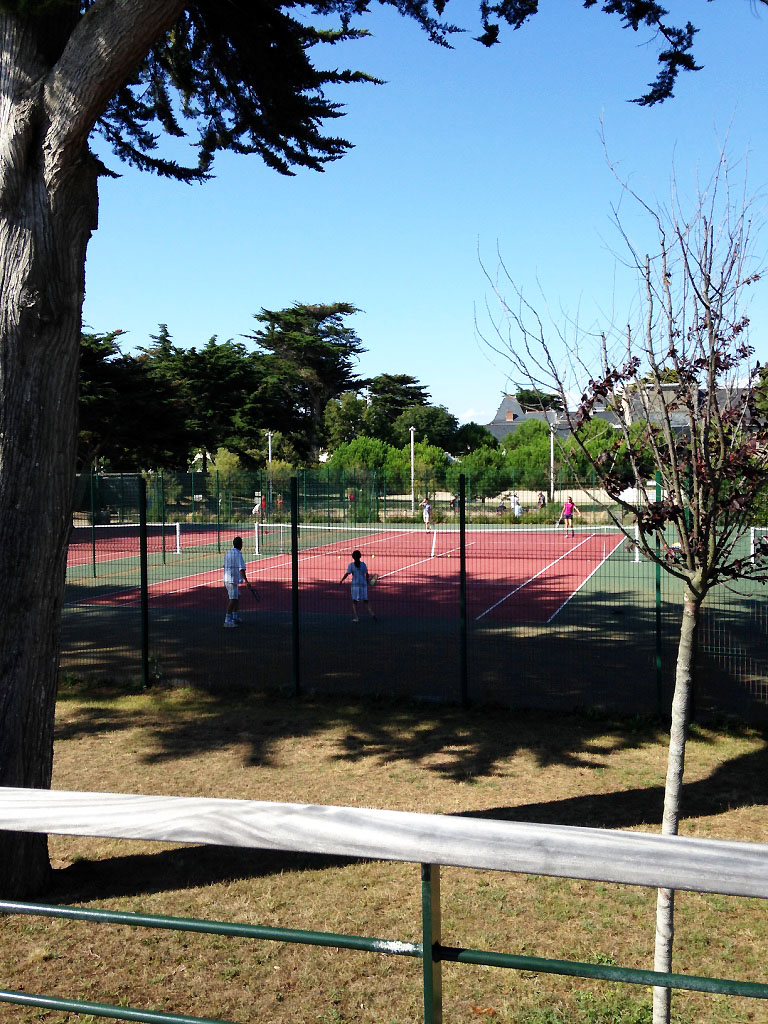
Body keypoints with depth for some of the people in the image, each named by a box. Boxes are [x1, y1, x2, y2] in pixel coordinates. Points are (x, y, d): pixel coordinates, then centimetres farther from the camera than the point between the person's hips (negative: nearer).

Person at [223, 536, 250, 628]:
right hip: (232, 580, -9)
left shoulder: (228, 553, 11)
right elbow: (241, 568, -24)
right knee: (233, 600, -10)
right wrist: (245, 579, -29)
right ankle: (227, 621, -15)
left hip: (226, 579, 9)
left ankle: (235, 617, 29)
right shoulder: (238, 554, -15)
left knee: (237, 597, 21)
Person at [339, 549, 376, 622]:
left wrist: (341, 581, 4)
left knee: (354, 601, 10)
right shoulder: (363, 564, 2)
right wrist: (367, 581, 17)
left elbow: (347, 574, -8)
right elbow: (367, 574, 1)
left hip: (355, 584, -2)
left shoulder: (351, 565, -3)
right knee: (365, 601, 8)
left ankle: (356, 618, 5)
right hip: (363, 584, 2)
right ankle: (372, 614, -8)